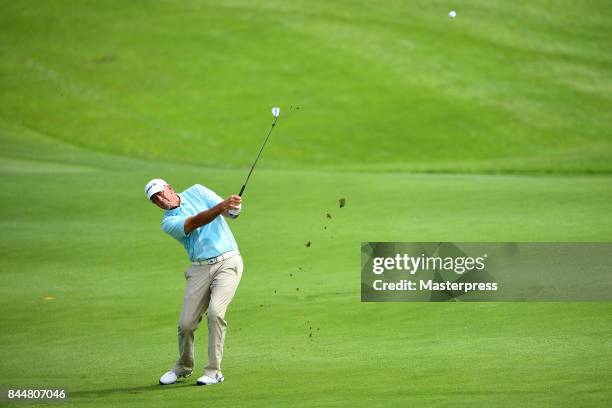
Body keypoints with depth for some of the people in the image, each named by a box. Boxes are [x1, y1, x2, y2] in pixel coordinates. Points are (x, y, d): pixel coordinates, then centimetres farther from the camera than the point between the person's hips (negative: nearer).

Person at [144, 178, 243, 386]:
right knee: (186, 322, -3)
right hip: (201, 268, 1)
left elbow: (225, 211, -2)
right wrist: (221, 206, -33)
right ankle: (183, 367, 25)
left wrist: (233, 207, -27)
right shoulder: (169, 222, 1)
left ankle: (213, 371, -12)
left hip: (228, 261, -1)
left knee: (215, 312, -20)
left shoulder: (197, 191, 8)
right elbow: (195, 222, -17)